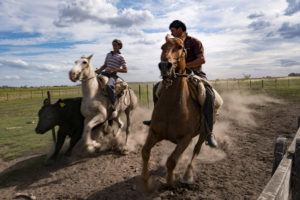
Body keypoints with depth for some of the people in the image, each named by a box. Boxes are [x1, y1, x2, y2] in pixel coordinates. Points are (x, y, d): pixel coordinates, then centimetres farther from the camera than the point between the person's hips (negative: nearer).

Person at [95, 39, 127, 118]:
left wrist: (113, 70, -13)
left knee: (109, 86, -37)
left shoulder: (121, 57, 2)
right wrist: (99, 70, 5)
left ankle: (114, 107, -27)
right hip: (105, 73, 7)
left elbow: (125, 70, -2)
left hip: (113, 75, -6)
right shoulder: (108, 54, 19)